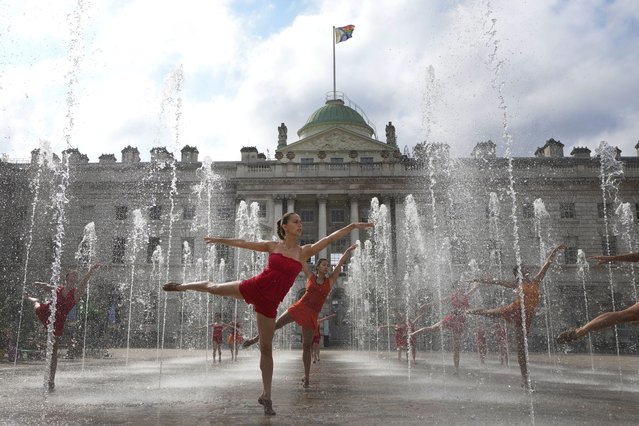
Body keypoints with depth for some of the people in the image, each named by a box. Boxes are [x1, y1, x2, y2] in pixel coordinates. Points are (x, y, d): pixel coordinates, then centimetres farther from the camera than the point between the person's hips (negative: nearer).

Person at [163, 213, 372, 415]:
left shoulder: (304, 251, -3)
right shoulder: (273, 246, -1)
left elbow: (331, 238, -11)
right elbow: (243, 243, 9)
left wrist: (353, 225, -17)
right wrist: (220, 239, 18)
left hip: (269, 303, 0)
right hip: (253, 288, 0)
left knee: (266, 348, 5)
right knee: (213, 288, 17)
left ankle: (266, 395, 14)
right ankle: (181, 286, 50)